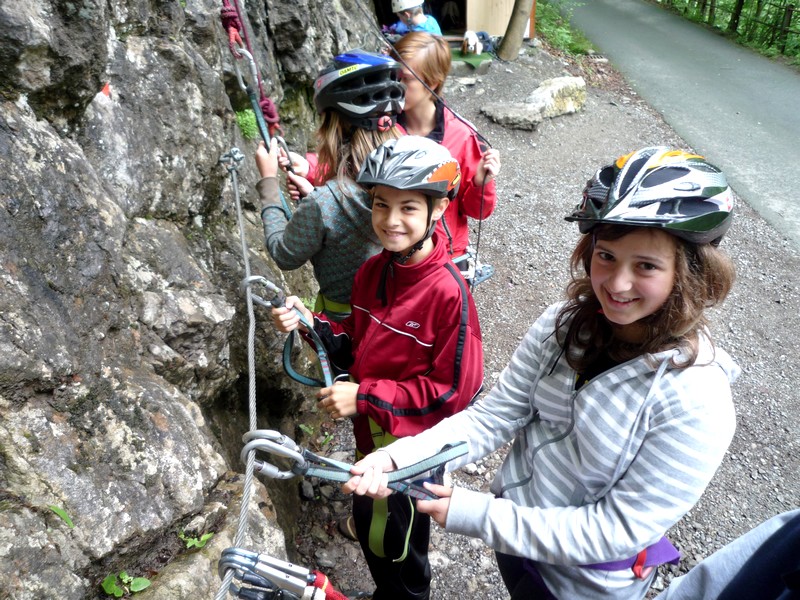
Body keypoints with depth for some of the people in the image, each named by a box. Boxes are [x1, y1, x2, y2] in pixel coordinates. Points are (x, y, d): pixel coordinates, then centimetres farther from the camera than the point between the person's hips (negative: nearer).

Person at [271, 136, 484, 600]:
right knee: (368, 523, 27)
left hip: (413, 443, -7)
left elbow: (456, 387, -23)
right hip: (371, 431, 7)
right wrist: (314, 326, -12)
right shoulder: (372, 271, -4)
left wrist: (365, 396, -24)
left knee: (398, 544, 17)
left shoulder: (447, 291, -26)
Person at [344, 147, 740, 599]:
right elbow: (496, 414, -15)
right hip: (514, 530, 4)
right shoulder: (563, 324, -15)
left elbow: (617, 531, -27)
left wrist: (475, 515, -30)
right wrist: (399, 458, -28)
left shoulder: (697, 401, -30)